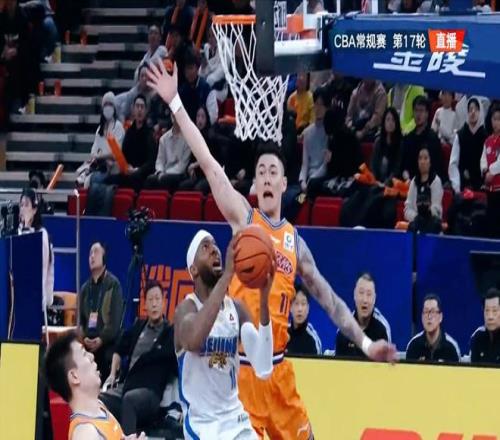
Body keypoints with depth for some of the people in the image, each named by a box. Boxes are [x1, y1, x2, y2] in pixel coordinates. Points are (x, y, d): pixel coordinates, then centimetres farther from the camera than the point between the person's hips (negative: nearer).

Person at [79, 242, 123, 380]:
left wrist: (102, 339, -14)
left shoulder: (113, 284, 0)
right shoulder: (85, 287, 16)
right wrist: (84, 337, -2)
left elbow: (116, 317, -7)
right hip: (88, 346, 5)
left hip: (108, 345, -5)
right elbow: (80, 318, 16)